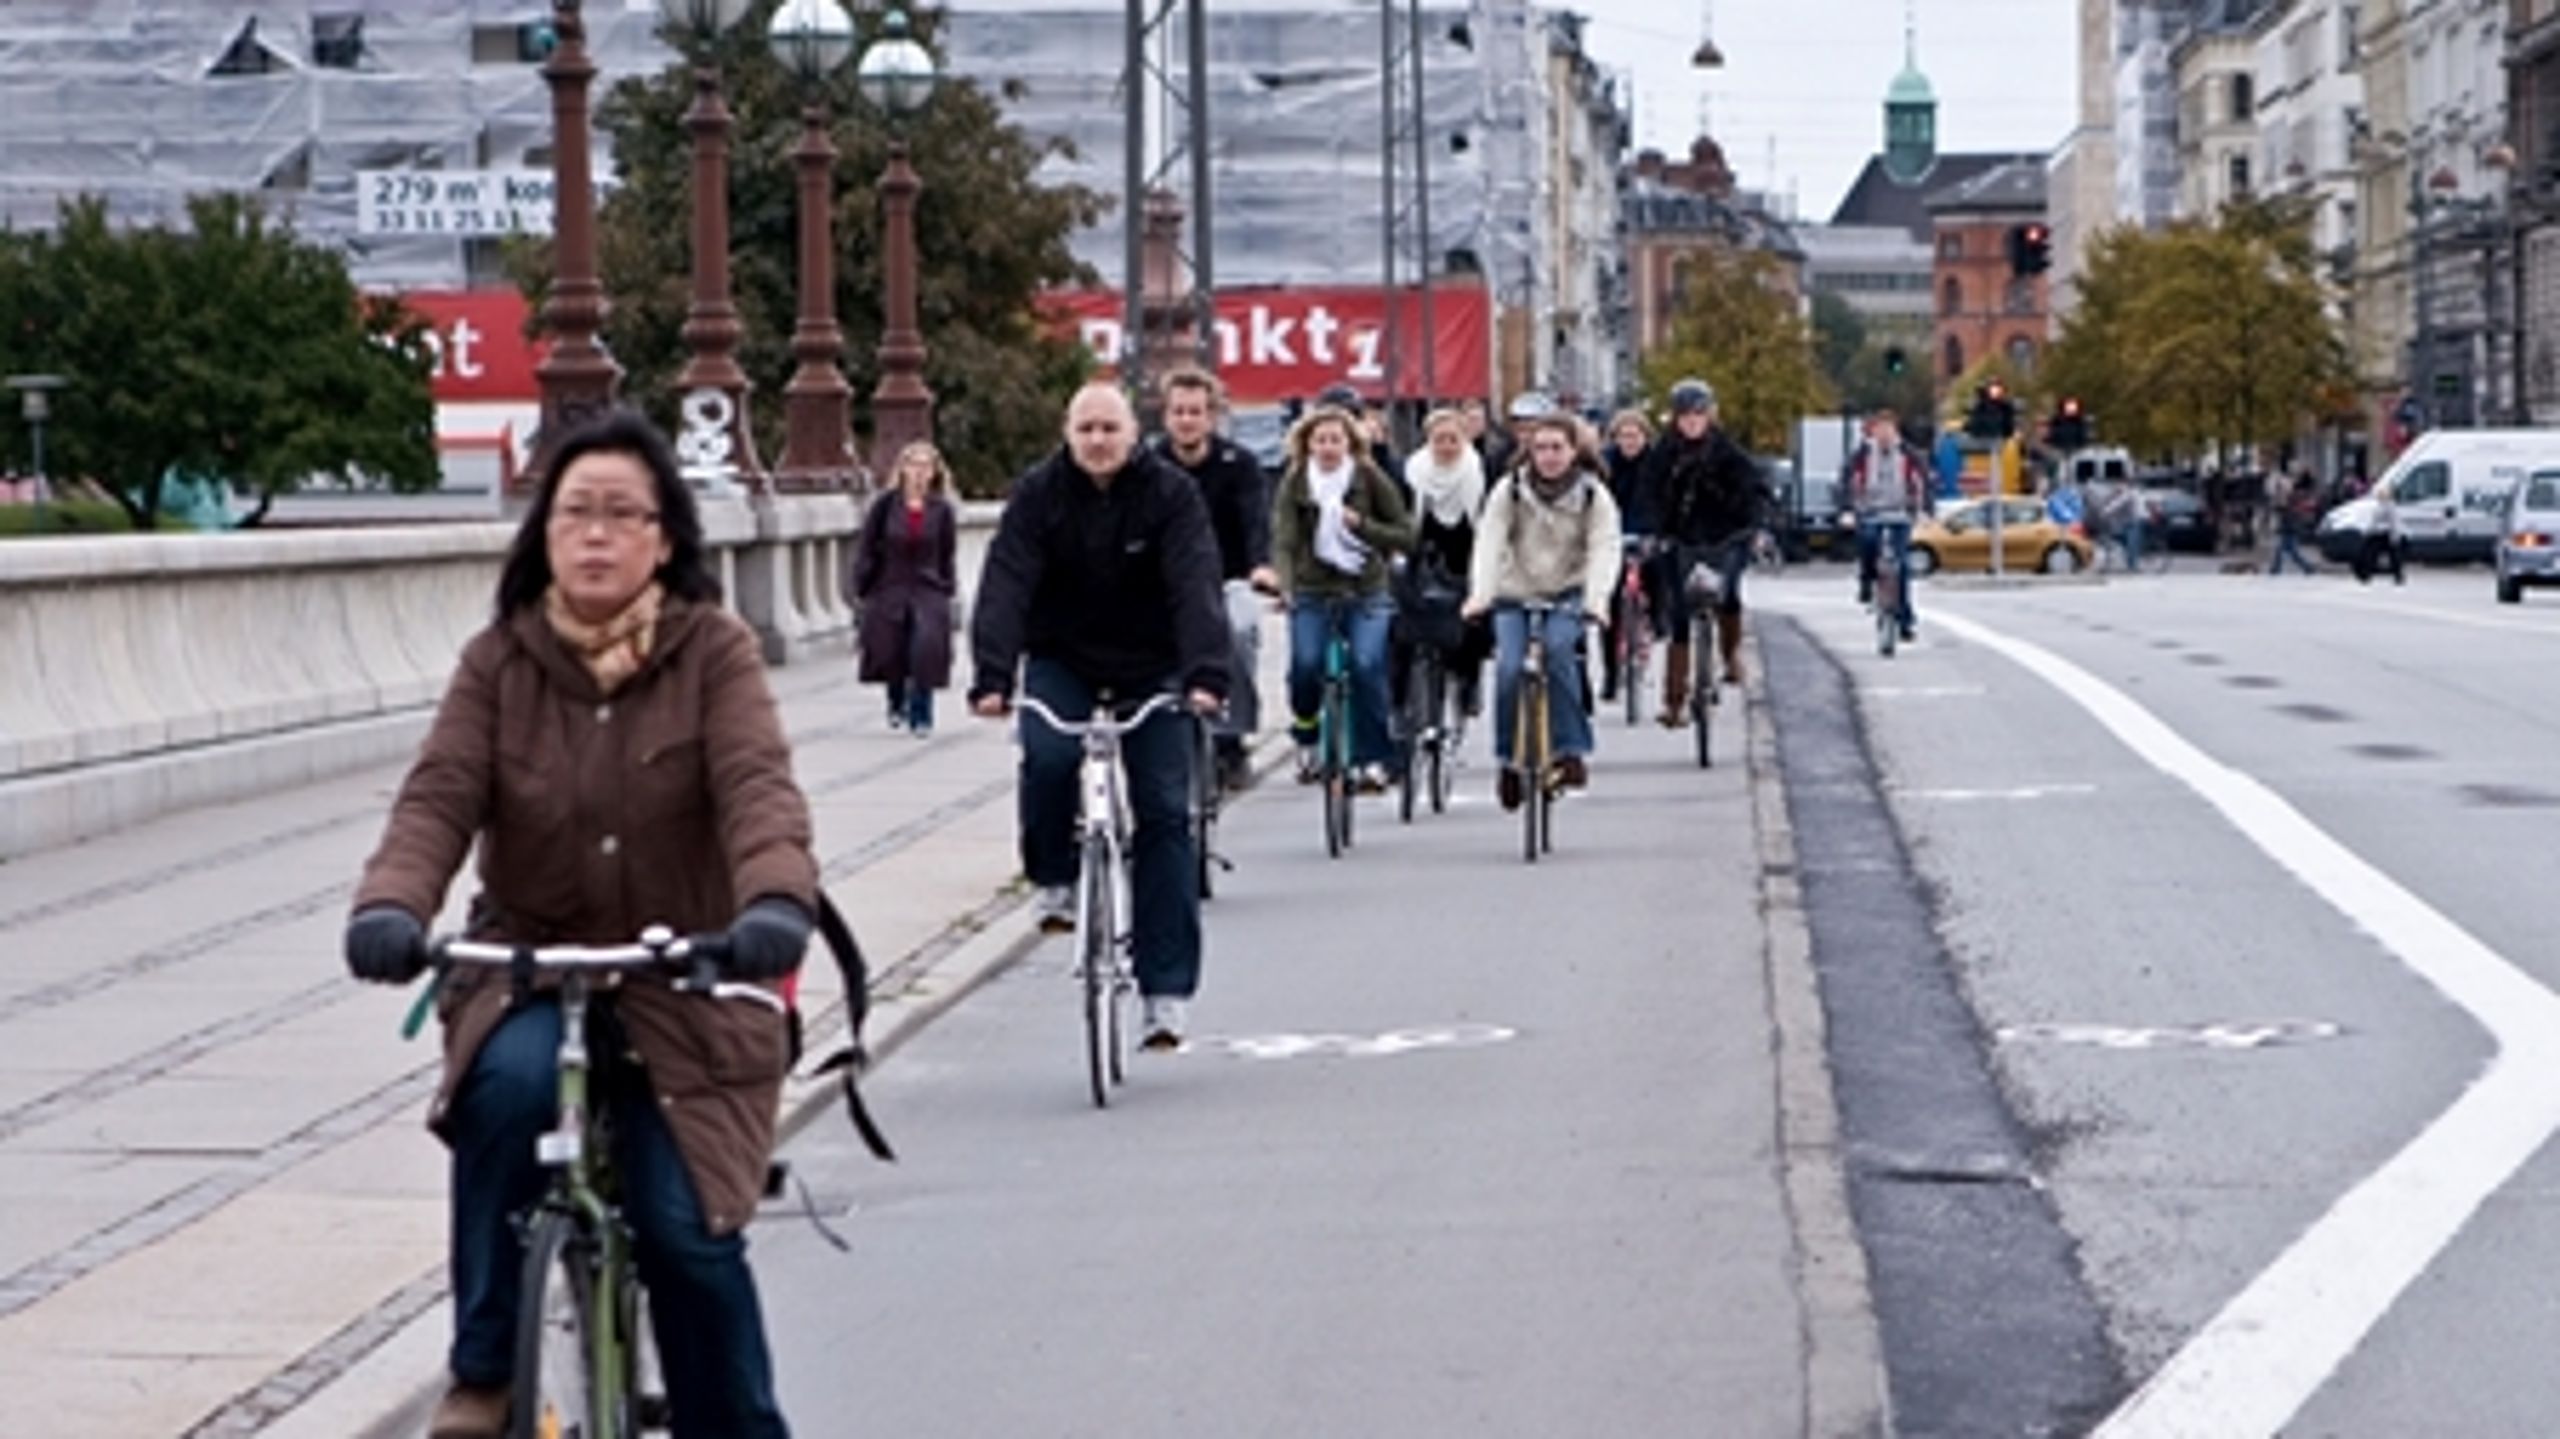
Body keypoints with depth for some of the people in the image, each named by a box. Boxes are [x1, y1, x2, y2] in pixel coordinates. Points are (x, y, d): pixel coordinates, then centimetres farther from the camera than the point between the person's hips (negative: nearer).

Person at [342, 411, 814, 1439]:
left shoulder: (715, 653, -6)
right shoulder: (498, 663, 0)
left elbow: (758, 787, -21)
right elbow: (439, 796, -13)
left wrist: (777, 901, -43)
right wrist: (391, 906, -34)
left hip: (684, 981, -1)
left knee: (688, 1230, -10)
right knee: (509, 1083, -32)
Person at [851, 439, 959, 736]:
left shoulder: (942, 510, -2)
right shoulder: (886, 505, -5)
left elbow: (948, 556, 7)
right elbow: (865, 549, 1)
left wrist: (948, 590, 5)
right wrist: (862, 590, 0)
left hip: (929, 593, 0)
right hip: (889, 591, 0)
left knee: (927, 652, -14)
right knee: (890, 654, 7)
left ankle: (921, 715, 0)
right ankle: (897, 704, 37)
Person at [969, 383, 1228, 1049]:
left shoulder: (1172, 494, -10)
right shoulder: (1038, 494, -9)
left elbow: (1195, 586, -21)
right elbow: (1006, 586, -18)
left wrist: (1206, 675, -36)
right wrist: (992, 678, -33)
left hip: (1151, 671, 0)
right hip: (1062, 664, 0)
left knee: (1165, 814, -6)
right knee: (1048, 757, -31)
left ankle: (1165, 992, -3)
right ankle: (1054, 881, -1)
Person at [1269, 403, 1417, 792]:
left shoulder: (1370, 479, 1)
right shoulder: (1294, 484, 1)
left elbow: (1406, 535, 1)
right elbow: (1283, 539, -10)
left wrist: (1362, 525, -15)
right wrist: (1284, 583, -28)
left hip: (1366, 593, 0)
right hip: (1312, 592, 1)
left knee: (1367, 666, -18)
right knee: (1305, 665, -17)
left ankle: (1374, 759, -6)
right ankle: (1306, 741, 13)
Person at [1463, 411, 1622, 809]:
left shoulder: (1593, 496, -6)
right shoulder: (1509, 490, -5)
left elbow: (1604, 551, -18)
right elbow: (1489, 542, -17)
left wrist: (1595, 600, -36)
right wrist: (1480, 593, -33)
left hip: (1568, 594, -1)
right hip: (1515, 595, 1)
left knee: (1557, 647, -29)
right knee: (1509, 668, -18)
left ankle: (1570, 751, -21)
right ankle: (1508, 760, 2)